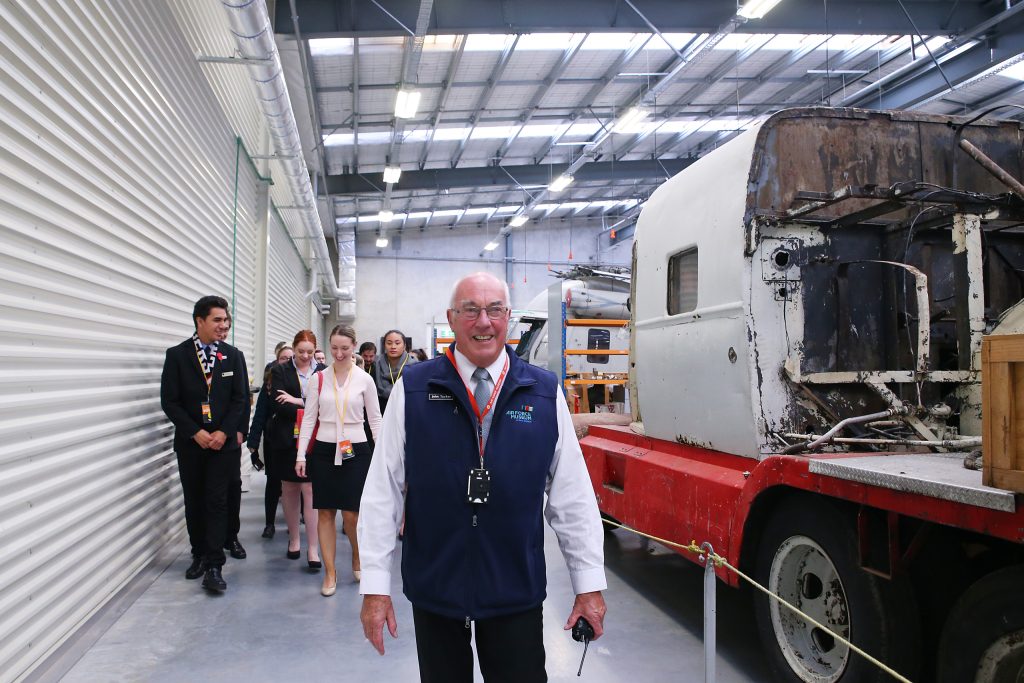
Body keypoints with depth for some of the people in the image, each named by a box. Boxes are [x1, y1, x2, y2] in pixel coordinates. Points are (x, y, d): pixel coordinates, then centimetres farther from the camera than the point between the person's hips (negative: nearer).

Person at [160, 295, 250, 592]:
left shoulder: (233, 356, 2)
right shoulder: (177, 355, -2)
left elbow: (241, 399, 0)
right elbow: (169, 400, -5)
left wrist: (223, 432, -11)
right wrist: (195, 432, -12)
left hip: (224, 442, -1)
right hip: (190, 442, 1)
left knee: (217, 501, -3)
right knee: (194, 501, 11)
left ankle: (213, 566, -1)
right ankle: (199, 555, 27)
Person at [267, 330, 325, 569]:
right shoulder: (280, 372, 2)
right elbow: (278, 405, -9)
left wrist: (298, 401, -15)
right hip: (286, 439, 1)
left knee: (310, 491, -5)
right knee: (290, 489, 12)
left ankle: (312, 548, -3)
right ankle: (294, 538, 28)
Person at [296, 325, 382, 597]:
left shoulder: (364, 380, 0)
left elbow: (375, 420, 3)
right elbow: (308, 419, 5)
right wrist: (301, 455, -1)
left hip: (355, 450, -2)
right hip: (324, 450, 2)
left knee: (351, 514, -4)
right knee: (325, 512, 4)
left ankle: (358, 558, 26)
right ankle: (330, 572, 16)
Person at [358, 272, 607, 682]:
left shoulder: (544, 393, -2)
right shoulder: (413, 389, -5)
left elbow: (573, 494, 0)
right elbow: (381, 491, -4)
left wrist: (589, 585, 2)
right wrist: (375, 586, -4)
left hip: (517, 589, 0)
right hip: (433, 585, 0)